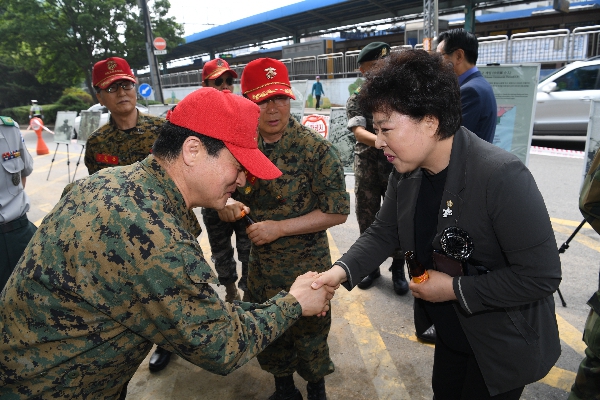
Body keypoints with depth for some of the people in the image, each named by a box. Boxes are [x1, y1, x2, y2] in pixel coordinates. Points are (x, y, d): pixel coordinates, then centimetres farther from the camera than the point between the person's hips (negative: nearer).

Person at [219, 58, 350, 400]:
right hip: (261, 265, 5)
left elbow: (338, 212, -17)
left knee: (310, 336, 15)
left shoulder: (316, 149, -17)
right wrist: (228, 206, -12)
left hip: (307, 265, -4)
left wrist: (279, 228, -22)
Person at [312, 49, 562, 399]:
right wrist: (342, 270, -17)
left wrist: (454, 289, -25)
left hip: (503, 346, -6)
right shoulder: (407, 172, -11)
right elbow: (384, 232, -2)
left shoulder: (502, 176, -32)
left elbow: (542, 275, -29)